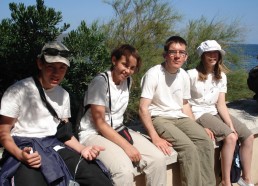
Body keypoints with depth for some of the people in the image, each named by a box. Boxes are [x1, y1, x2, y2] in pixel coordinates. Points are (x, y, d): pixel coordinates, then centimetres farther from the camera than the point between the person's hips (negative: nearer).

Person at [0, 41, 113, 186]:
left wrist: (82, 149, -5)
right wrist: (20, 155, -26)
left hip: (54, 146, 5)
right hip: (24, 148, -4)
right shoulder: (18, 91, -8)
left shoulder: (63, 95, 10)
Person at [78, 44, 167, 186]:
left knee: (158, 159, -12)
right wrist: (126, 146, -22)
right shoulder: (100, 82, -16)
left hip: (118, 130, 7)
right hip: (94, 134, -7)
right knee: (124, 170, -32)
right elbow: (99, 123, -18)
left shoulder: (128, 81, 5)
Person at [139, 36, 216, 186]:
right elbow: (143, 108, -16)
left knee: (206, 142, -16)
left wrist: (195, 128, 5)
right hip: (159, 119, -6)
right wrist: (155, 137, -24)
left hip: (180, 117, 6)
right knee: (189, 147, -26)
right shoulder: (153, 74, -15)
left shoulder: (184, 76, 5)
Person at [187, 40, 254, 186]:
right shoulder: (192, 75, -14)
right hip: (198, 114, -7)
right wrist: (201, 126, -18)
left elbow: (221, 104, -1)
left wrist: (231, 125, -13)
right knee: (231, 137, -26)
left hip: (215, 113, 7)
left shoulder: (221, 76, 4)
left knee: (248, 136, -4)